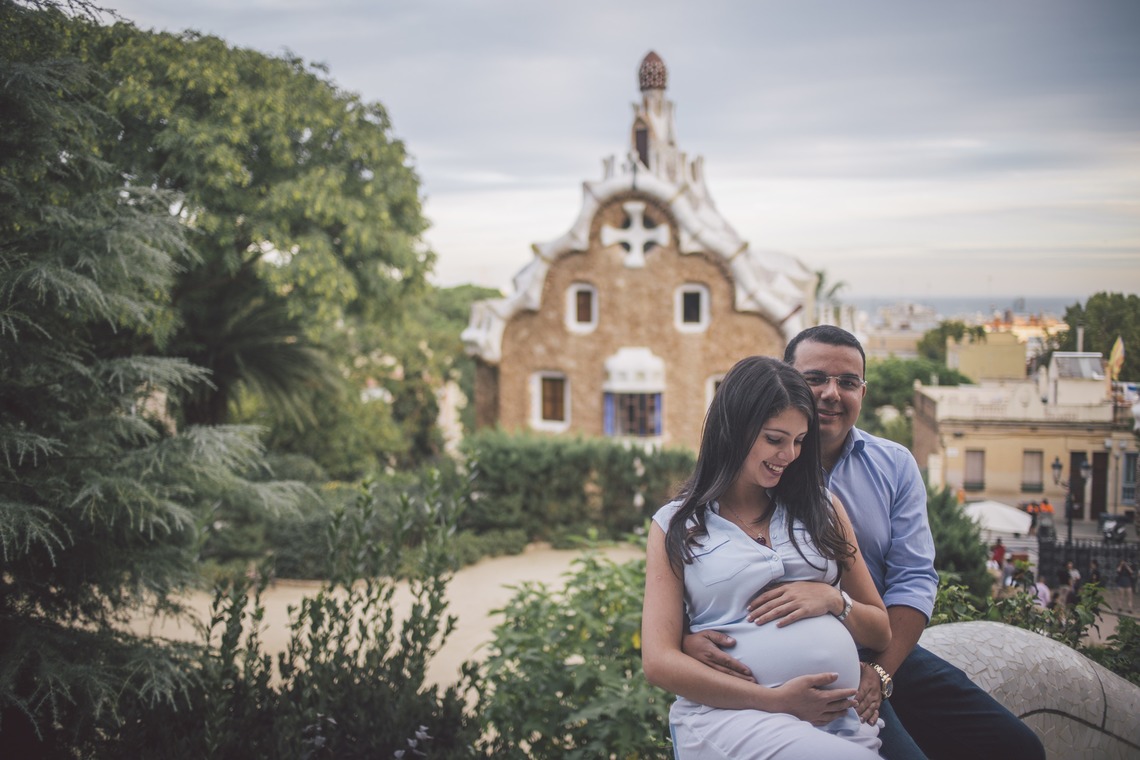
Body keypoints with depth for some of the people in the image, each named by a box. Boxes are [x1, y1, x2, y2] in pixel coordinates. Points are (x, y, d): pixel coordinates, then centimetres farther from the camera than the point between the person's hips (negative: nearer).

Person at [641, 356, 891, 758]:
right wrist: (773, 699, -10)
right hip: (729, 712, -4)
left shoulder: (823, 509, 20)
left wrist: (834, 600, -1)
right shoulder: (676, 525, 10)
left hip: (841, 717, 4)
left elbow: (881, 631, 22)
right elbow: (659, 660, 0)